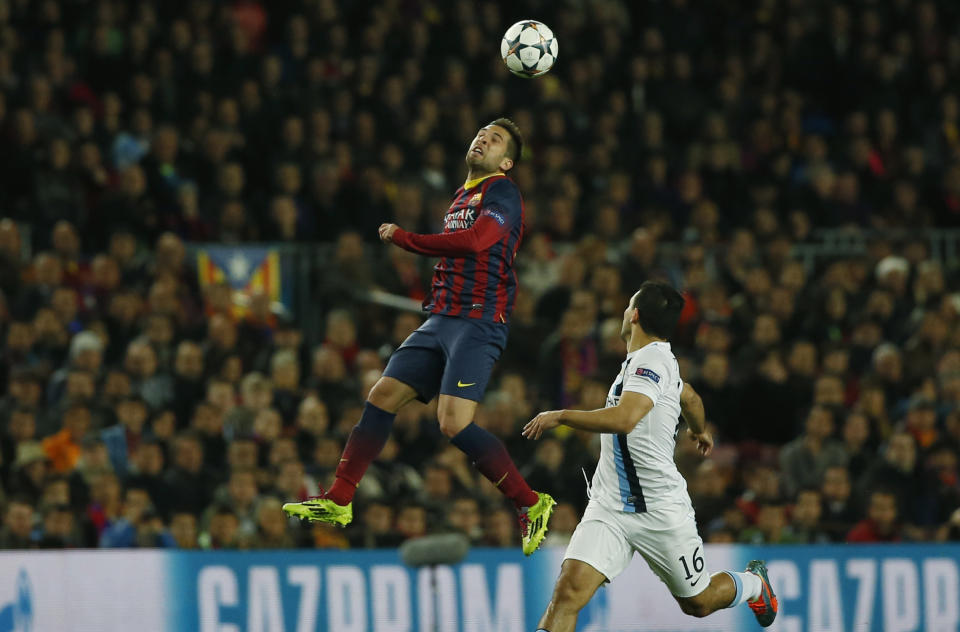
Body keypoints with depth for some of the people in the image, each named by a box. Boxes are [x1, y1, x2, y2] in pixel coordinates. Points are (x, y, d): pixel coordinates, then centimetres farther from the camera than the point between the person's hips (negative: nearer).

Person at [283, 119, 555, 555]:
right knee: (382, 396, 3)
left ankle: (531, 504, -9)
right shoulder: (462, 196, 21)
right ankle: (338, 502, 9)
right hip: (441, 319, 9)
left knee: (454, 423, -19)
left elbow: (475, 241, -24)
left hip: (478, 322, -9)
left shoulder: (502, 193, -6)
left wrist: (403, 238, -16)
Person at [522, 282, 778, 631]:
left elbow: (624, 419, -35)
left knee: (698, 603, 13)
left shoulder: (652, 361, -18)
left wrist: (560, 416, -26)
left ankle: (754, 582, 43)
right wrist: (700, 430, 51)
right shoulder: (656, 358, 9)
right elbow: (691, 397, 29)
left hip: (659, 508, -7)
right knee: (569, 589, -15)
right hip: (609, 508, 7)